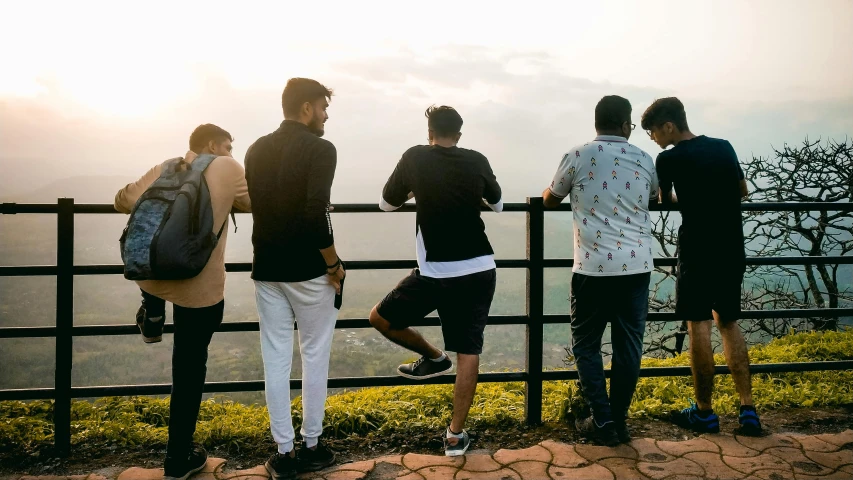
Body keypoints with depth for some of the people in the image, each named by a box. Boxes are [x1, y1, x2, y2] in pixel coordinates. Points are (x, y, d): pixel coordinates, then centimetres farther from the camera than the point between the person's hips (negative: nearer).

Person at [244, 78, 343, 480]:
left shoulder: (257, 150, 8)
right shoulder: (320, 149, -12)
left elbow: (253, 202, 14)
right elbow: (315, 213, -23)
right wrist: (334, 263, -12)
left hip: (266, 268, 5)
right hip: (308, 270, -5)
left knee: (275, 359, 9)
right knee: (314, 356, 10)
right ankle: (311, 447, 19)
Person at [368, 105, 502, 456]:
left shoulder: (415, 158, -1)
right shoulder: (477, 161, 4)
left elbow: (386, 204, 12)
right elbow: (498, 205, 22)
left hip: (435, 274, -3)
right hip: (479, 271, 3)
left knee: (380, 319, 18)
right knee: (469, 353, 8)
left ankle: (434, 358, 29)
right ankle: (455, 435, 12)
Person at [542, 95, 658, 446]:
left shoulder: (578, 156, -1)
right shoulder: (644, 161, 9)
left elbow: (550, 200, 12)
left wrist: (548, 192, 34)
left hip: (593, 267, -3)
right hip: (636, 266, 3)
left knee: (586, 345, 11)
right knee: (629, 345, 12)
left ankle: (603, 422, 11)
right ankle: (619, 420, 20)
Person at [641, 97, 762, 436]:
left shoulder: (669, 159, -10)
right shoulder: (724, 147, 7)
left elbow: (665, 200, 6)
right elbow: (743, 191, 18)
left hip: (697, 251, -6)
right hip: (732, 250, 6)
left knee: (699, 325, 2)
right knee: (728, 323, 15)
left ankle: (704, 412, 11)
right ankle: (747, 410, 13)